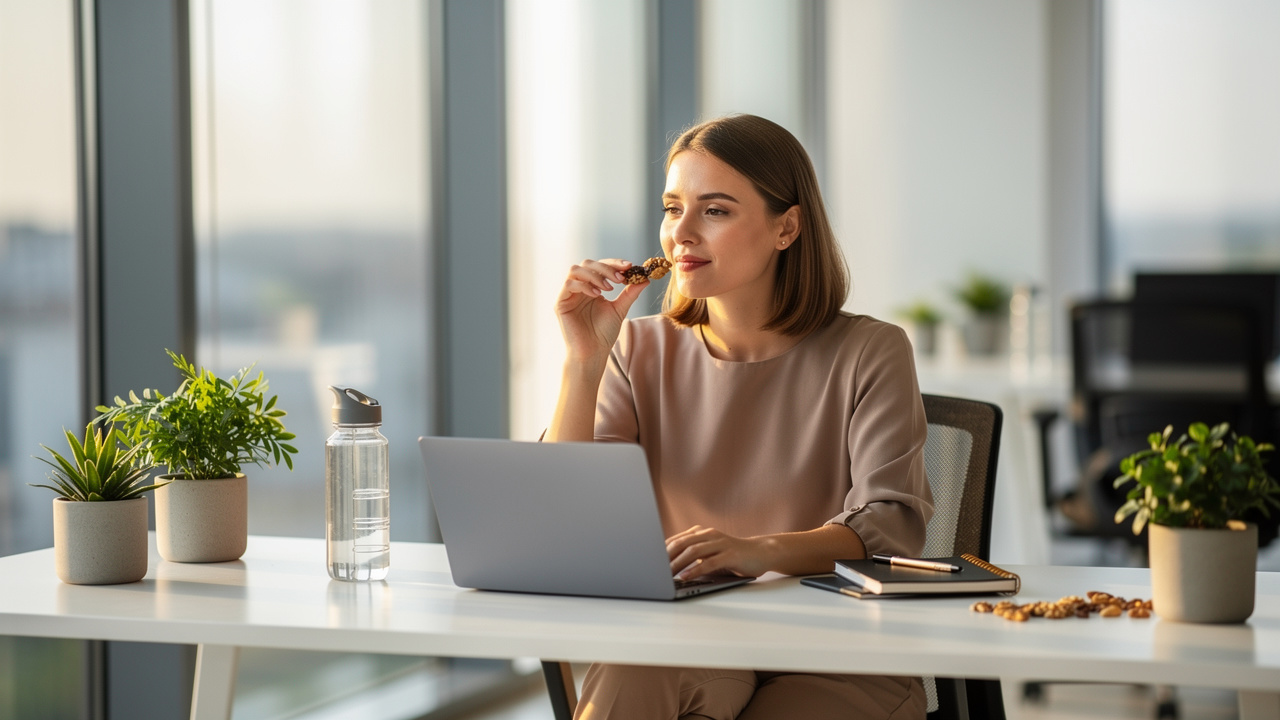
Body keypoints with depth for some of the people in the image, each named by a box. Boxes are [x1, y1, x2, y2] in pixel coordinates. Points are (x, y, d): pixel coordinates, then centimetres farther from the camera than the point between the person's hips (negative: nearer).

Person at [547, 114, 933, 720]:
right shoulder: (641, 352, 9)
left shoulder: (868, 353, -1)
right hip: (685, 640, 1)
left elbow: (892, 526, -14)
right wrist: (583, 363, -12)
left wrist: (762, 551, -33)